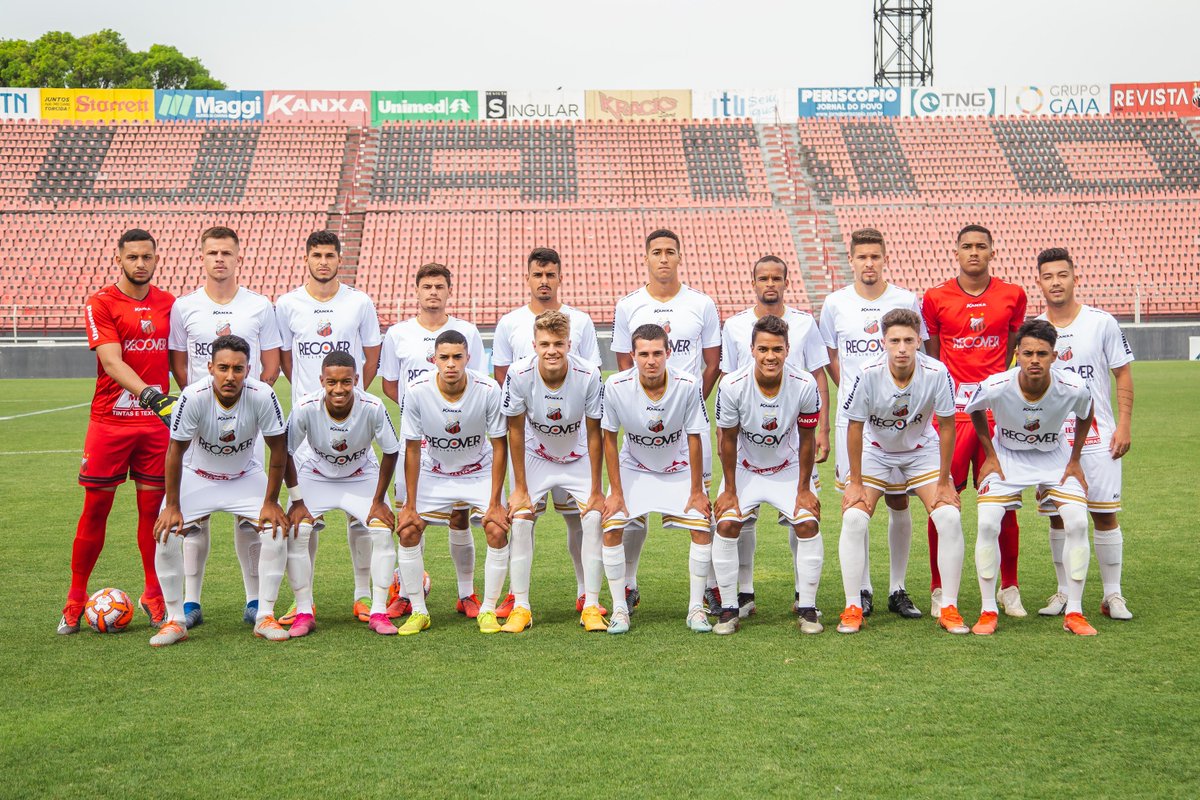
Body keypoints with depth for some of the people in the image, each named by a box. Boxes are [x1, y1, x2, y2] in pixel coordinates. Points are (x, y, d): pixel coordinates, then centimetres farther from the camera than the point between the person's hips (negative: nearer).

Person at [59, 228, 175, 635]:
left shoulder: (169, 304, 9)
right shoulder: (101, 304, -5)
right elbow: (111, 362, -17)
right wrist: (150, 394, -31)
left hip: (157, 422, 3)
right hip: (110, 421, -3)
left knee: (153, 507, 6)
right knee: (96, 509, 2)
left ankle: (153, 595, 18)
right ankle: (76, 599, 14)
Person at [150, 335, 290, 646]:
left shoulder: (262, 396, -28)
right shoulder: (193, 397, -29)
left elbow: (278, 449, -14)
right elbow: (175, 451, -17)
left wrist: (270, 502, -13)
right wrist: (172, 506, -15)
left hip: (247, 477, 1)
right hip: (198, 477, -1)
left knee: (277, 530, -17)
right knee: (166, 534, -18)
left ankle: (265, 617, -3)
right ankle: (175, 621, -3)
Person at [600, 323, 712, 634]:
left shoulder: (687, 385, -26)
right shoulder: (616, 386, -25)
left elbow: (694, 439, -15)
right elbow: (610, 439, -12)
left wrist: (696, 491, -10)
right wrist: (616, 492, -11)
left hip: (679, 469, 0)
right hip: (634, 468, 0)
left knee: (703, 526, -13)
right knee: (611, 527, -15)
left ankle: (696, 608, 1)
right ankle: (619, 609, -1)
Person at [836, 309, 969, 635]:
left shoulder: (937, 373, -25)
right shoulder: (869, 375, -27)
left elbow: (946, 427, -14)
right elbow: (855, 428, -15)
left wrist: (944, 483, -10)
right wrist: (855, 483, -12)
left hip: (922, 451, 0)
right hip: (875, 451, 0)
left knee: (950, 518, -16)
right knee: (853, 519, -17)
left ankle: (949, 608, -2)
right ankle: (852, 609, -6)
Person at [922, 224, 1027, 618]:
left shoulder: (1013, 296, 6)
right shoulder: (935, 298, 3)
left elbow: (1014, 349, 17)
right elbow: (931, 357, 10)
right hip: (950, 408, -1)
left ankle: (1009, 589, 17)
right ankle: (939, 590, 9)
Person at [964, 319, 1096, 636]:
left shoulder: (1073, 388, -27)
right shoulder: (995, 387, -29)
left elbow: (1085, 415, -1)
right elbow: (975, 412, -4)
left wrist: (1074, 461, -1)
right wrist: (990, 456, -4)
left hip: (1055, 458, 1)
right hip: (1007, 456, -1)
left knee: (1077, 523, -15)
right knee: (987, 523, -17)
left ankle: (1074, 612, -1)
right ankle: (988, 611, -2)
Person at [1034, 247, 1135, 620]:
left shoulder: (1101, 323, -2)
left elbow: (1123, 375, 2)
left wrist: (1124, 425, -4)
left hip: (1097, 435, -2)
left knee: (1105, 514, -1)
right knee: (1057, 515, 5)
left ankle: (1113, 594, 8)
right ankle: (1064, 592, 16)